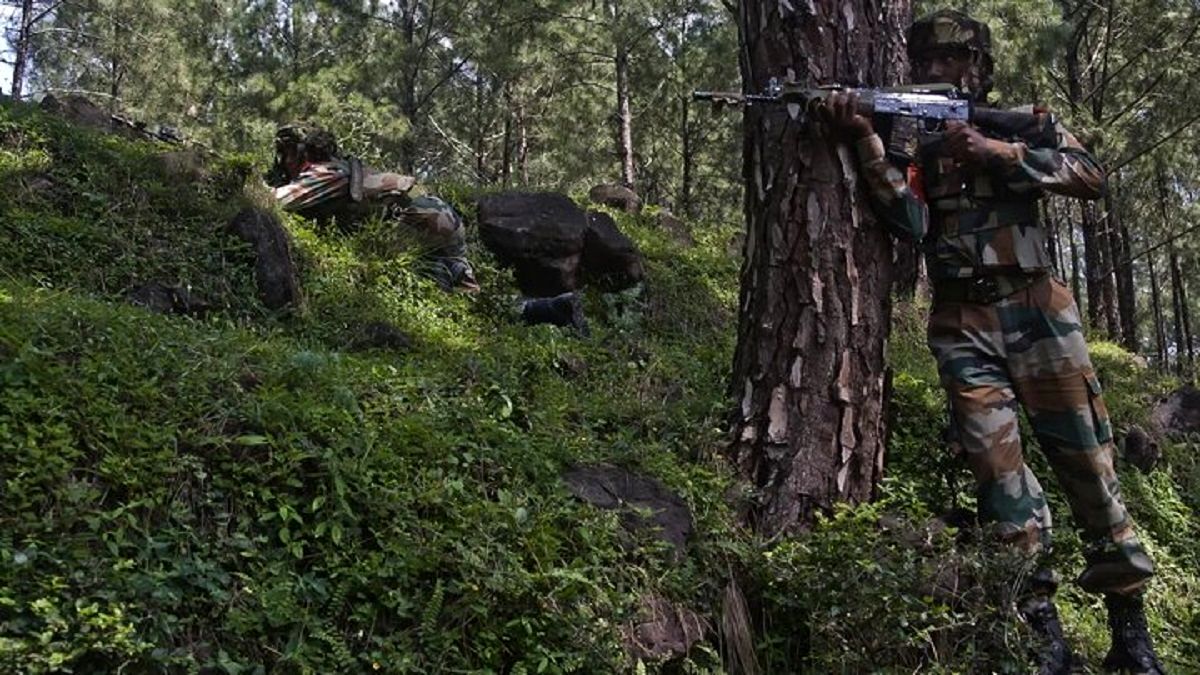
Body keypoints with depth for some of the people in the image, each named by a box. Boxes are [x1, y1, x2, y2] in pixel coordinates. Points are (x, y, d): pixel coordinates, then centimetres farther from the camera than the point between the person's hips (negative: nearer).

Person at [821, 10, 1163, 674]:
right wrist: (865, 141, -20)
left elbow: (1091, 178, -7)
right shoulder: (907, 137, 9)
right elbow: (909, 221, -8)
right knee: (997, 467, -4)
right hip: (963, 327, 1)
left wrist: (994, 151, -15)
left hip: (1036, 311, 0)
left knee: (1086, 461, 1)